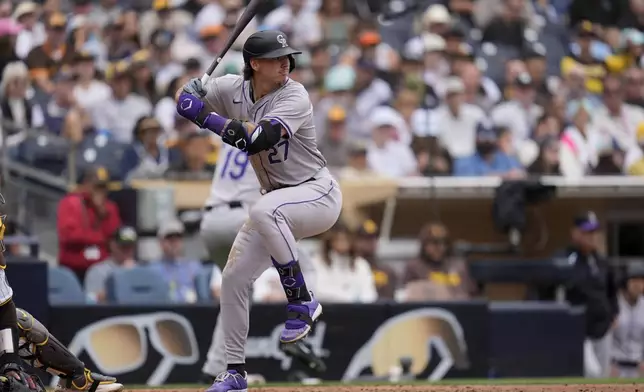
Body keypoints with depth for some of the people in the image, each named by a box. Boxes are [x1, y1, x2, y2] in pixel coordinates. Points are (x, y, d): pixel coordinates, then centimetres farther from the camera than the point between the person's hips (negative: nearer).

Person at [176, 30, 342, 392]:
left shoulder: (294, 96, -21)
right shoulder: (233, 89, -3)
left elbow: (258, 138, -34)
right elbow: (187, 98, 3)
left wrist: (206, 117, -30)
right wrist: (193, 94, -21)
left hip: (319, 195, -7)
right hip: (279, 204, 7)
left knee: (265, 211, -38)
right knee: (234, 277, 3)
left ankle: (302, 302, -25)